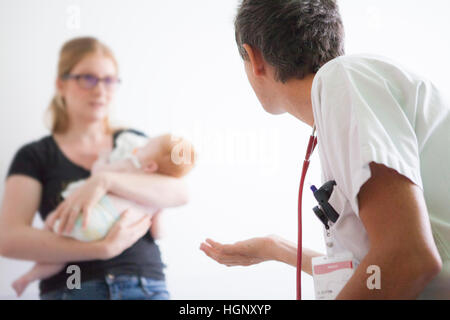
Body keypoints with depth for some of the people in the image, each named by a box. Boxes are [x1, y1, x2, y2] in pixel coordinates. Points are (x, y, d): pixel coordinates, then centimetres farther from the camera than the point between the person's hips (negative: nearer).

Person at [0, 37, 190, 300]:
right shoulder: (35, 156, 7)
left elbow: (179, 192, -3)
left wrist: (106, 181, -16)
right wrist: (101, 249, -15)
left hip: (147, 287, 2)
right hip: (69, 289, -2)